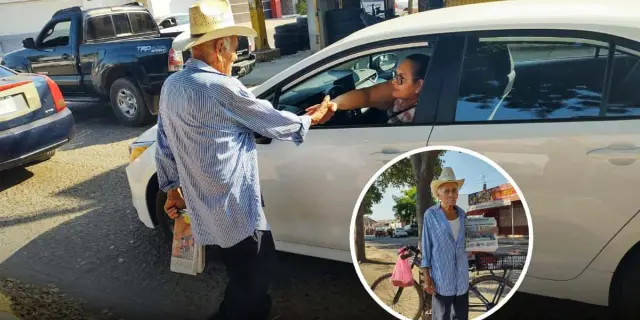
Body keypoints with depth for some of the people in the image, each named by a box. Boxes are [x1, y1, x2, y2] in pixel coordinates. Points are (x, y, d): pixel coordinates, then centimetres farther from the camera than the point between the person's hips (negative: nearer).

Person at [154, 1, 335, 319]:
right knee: (256, 272, 9)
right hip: (233, 207, -9)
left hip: (205, 206, 9)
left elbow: (165, 145, 13)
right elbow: (271, 121, -8)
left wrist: (171, 187, 25)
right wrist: (309, 121, 10)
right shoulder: (222, 88, -21)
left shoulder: (171, 85, 5)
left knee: (243, 272, 24)